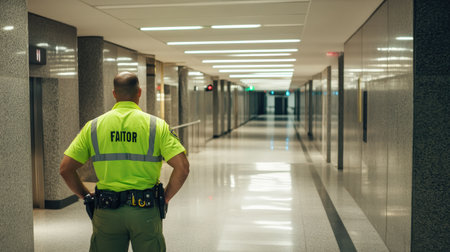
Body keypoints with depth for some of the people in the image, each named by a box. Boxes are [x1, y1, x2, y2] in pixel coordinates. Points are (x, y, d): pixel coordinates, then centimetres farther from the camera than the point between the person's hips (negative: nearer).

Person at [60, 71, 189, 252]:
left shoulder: (93, 126, 1)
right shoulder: (156, 125, -4)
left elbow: (66, 168, 1)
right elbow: (182, 167, -12)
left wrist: (86, 195, 12)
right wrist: (165, 198, 0)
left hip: (107, 212, 2)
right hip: (145, 211, -1)